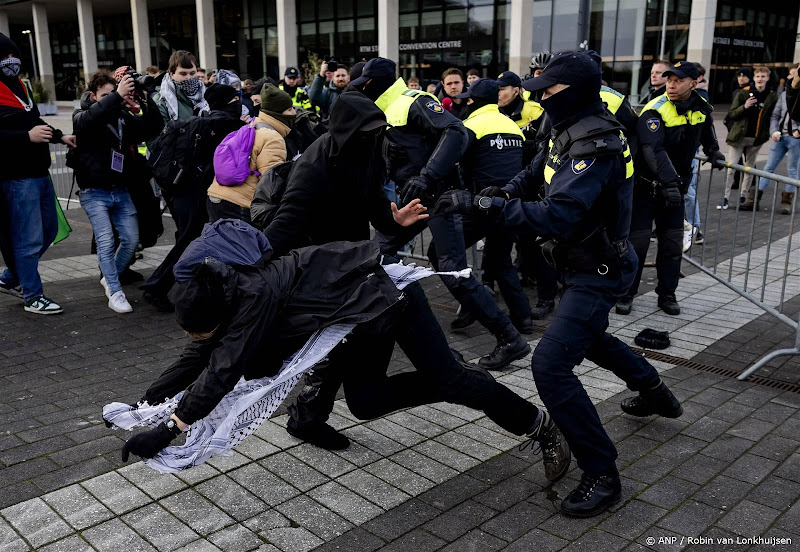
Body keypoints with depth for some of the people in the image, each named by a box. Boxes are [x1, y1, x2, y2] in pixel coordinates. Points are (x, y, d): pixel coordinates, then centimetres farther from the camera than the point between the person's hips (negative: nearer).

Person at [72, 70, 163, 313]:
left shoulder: (124, 116, 7)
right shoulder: (81, 117, -2)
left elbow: (155, 128, -3)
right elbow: (89, 118, -28)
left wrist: (145, 103, -21)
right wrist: (117, 96, -37)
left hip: (121, 190, 4)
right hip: (94, 192, -4)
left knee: (131, 239, 3)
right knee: (106, 241, -12)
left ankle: (110, 278, 27)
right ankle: (115, 293, -4)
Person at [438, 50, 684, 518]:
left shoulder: (596, 148, -28)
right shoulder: (576, 133, 3)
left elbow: (556, 218, -37)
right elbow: (538, 172, 18)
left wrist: (491, 204, -31)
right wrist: (503, 193, 0)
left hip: (599, 273, -11)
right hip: (591, 265, 11)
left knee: (551, 364, -18)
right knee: (585, 335, 33)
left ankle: (602, 476, -8)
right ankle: (655, 392, 52)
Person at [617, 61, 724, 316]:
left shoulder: (701, 108, 0)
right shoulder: (655, 109, -20)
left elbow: (707, 132, 26)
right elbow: (654, 150, -33)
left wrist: (713, 152, 15)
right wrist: (668, 183, -40)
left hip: (676, 186, 5)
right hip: (646, 185, -5)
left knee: (673, 243, 7)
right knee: (637, 240, -3)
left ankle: (667, 294, 20)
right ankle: (626, 293, 9)